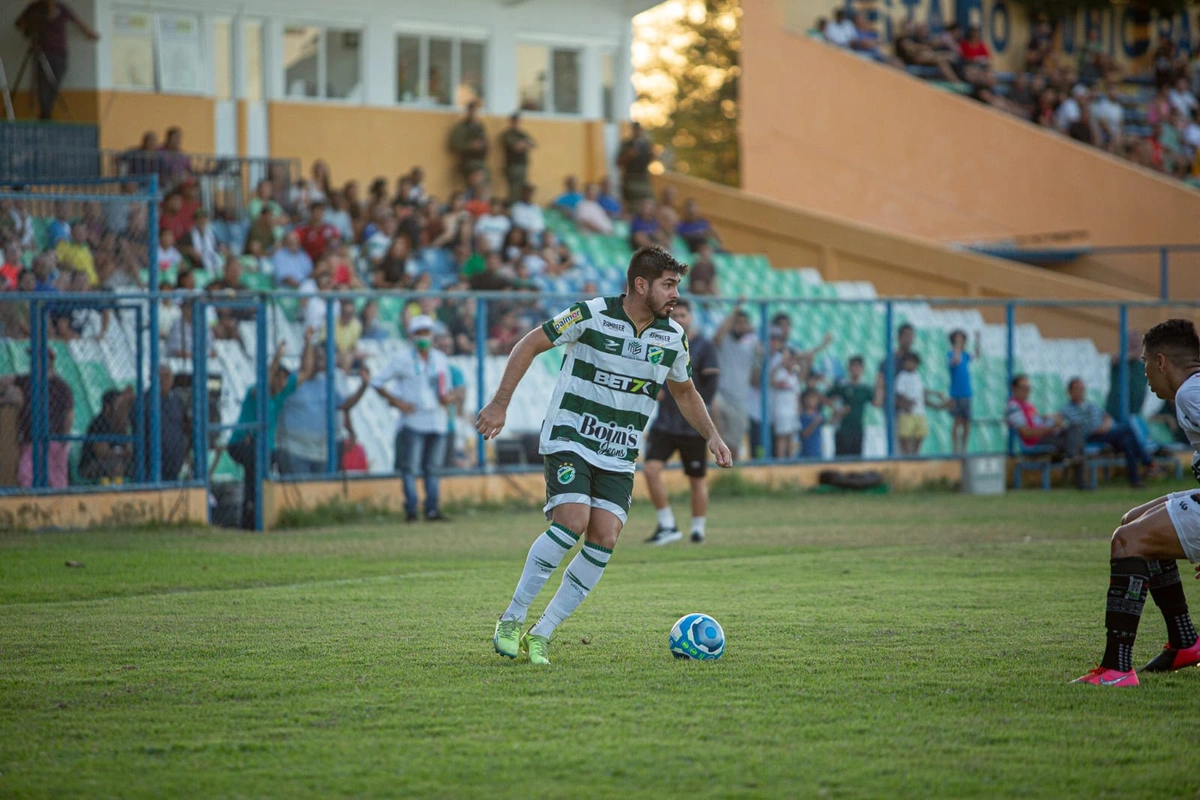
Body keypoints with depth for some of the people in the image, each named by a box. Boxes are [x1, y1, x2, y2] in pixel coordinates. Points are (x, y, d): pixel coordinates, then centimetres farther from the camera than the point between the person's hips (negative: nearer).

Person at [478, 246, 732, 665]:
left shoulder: (673, 337, 4)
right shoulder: (593, 315, -12)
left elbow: (685, 393, 21)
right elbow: (530, 344, -6)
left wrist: (712, 436, 8)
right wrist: (500, 404, -10)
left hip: (619, 456, 5)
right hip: (569, 440, -5)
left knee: (604, 540, -10)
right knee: (572, 522, -24)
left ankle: (541, 635, 0)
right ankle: (511, 621, -10)